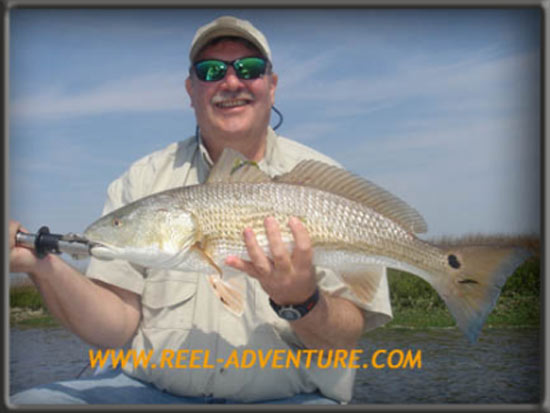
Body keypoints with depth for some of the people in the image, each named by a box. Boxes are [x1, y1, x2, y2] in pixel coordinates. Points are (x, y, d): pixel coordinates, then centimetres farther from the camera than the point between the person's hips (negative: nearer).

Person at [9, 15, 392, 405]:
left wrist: (302, 301, -25)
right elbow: (116, 328, -4)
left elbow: (343, 339, -4)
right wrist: (46, 267, -20)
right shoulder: (143, 180, 4)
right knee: (26, 401, -20)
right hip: (147, 387, 1)